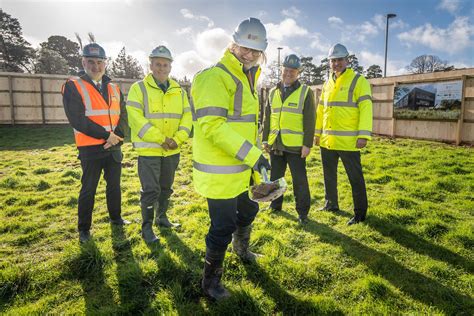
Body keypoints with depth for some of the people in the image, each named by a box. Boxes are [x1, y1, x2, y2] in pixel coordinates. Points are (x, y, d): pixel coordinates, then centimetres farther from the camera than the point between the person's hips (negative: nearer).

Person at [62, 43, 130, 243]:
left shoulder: (114, 89, 10)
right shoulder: (73, 87, -6)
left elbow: (123, 116, 5)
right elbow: (77, 120, -16)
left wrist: (118, 135, -14)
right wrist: (106, 135, -18)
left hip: (114, 147, 5)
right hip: (90, 149, -5)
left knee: (114, 185, 16)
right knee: (88, 189, 5)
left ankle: (116, 217, 33)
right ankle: (84, 229, 19)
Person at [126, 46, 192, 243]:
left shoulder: (179, 91, 9)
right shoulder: (139, 88, -5)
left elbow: (187, 117, 5)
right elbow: (136, 118, -16)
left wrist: (178, 139, -11)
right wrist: (160, 139, -20)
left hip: (172, 151, 5)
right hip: (148, 150, -5)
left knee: (166, 187, 17)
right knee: (150, 190, -2)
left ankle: (161, 217, 36)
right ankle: (147, 227, 13)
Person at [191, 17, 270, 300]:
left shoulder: (245, 79, 16)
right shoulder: (216, 77, -16)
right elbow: (212, 125, -28)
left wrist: (253, 157, 23)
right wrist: (253, 155, -27)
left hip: (240, 169, 10)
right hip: (219, 173, -9)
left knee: (248, 210, 26)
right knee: (224, 227, 0)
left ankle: (242, 248, 54)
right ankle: (211, 281, 23)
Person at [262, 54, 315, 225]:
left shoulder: (305, 92, -3)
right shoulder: (273, 92, 11)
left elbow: (310, 120, -6)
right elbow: (267, 118, 15)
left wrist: (307, 144, -12)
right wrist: (265, 139, 11)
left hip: (295, 146, -5)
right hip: (275, 145, 5)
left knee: (300, 180, 2)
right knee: (275, 177, 16)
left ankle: (302, 212, 15)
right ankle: (275, 204, 33)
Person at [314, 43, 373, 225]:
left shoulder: (359, 81, -4)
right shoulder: (327, 84, 15)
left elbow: (365, 108, -12)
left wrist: (363, 135, -20)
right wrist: (317, 133, 17)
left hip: (348, 141, -6)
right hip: (327, 141, 6)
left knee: (355, 178, 2)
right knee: (329, 175, 17)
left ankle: (360, 213, 14)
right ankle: (331, 204, 34)